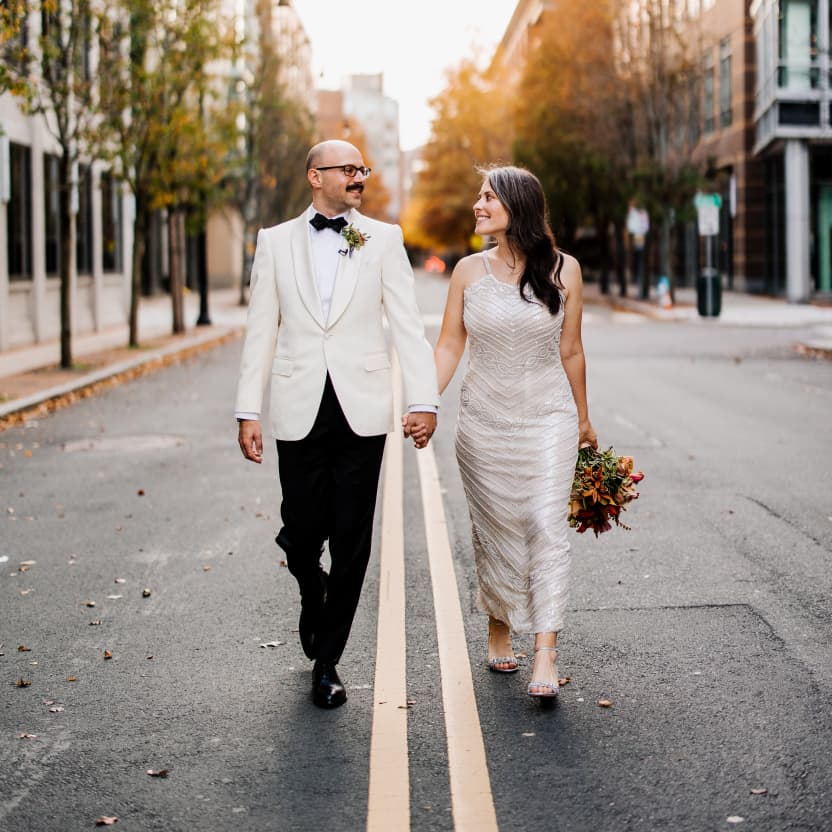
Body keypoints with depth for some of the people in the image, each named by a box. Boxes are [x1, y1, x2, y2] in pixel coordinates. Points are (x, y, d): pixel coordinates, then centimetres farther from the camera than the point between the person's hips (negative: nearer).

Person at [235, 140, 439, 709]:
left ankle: (327, 660, 15)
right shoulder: (275, 242, 7)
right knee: (303, 532, 3)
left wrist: (424, 400, -10)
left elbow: (408, 325, 0)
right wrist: (249, 411, 2)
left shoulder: (383, 240, 5)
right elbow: (261, 332, 7)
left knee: (352, 541, 2)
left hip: (362, 410, 0)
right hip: (300, 410, 0)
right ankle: (314, 597, 38)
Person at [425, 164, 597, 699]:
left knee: (546, 527, -10)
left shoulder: (563, 269, -2)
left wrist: (583, 419, 14)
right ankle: (500, 627, 28)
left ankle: (546, 653, -10)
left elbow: (570, 351, 6)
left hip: (548, 418, -1)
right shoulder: (469, 271, 1)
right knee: (494, 529, 9)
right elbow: (449, 347, 4)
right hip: (484, 421, 2)